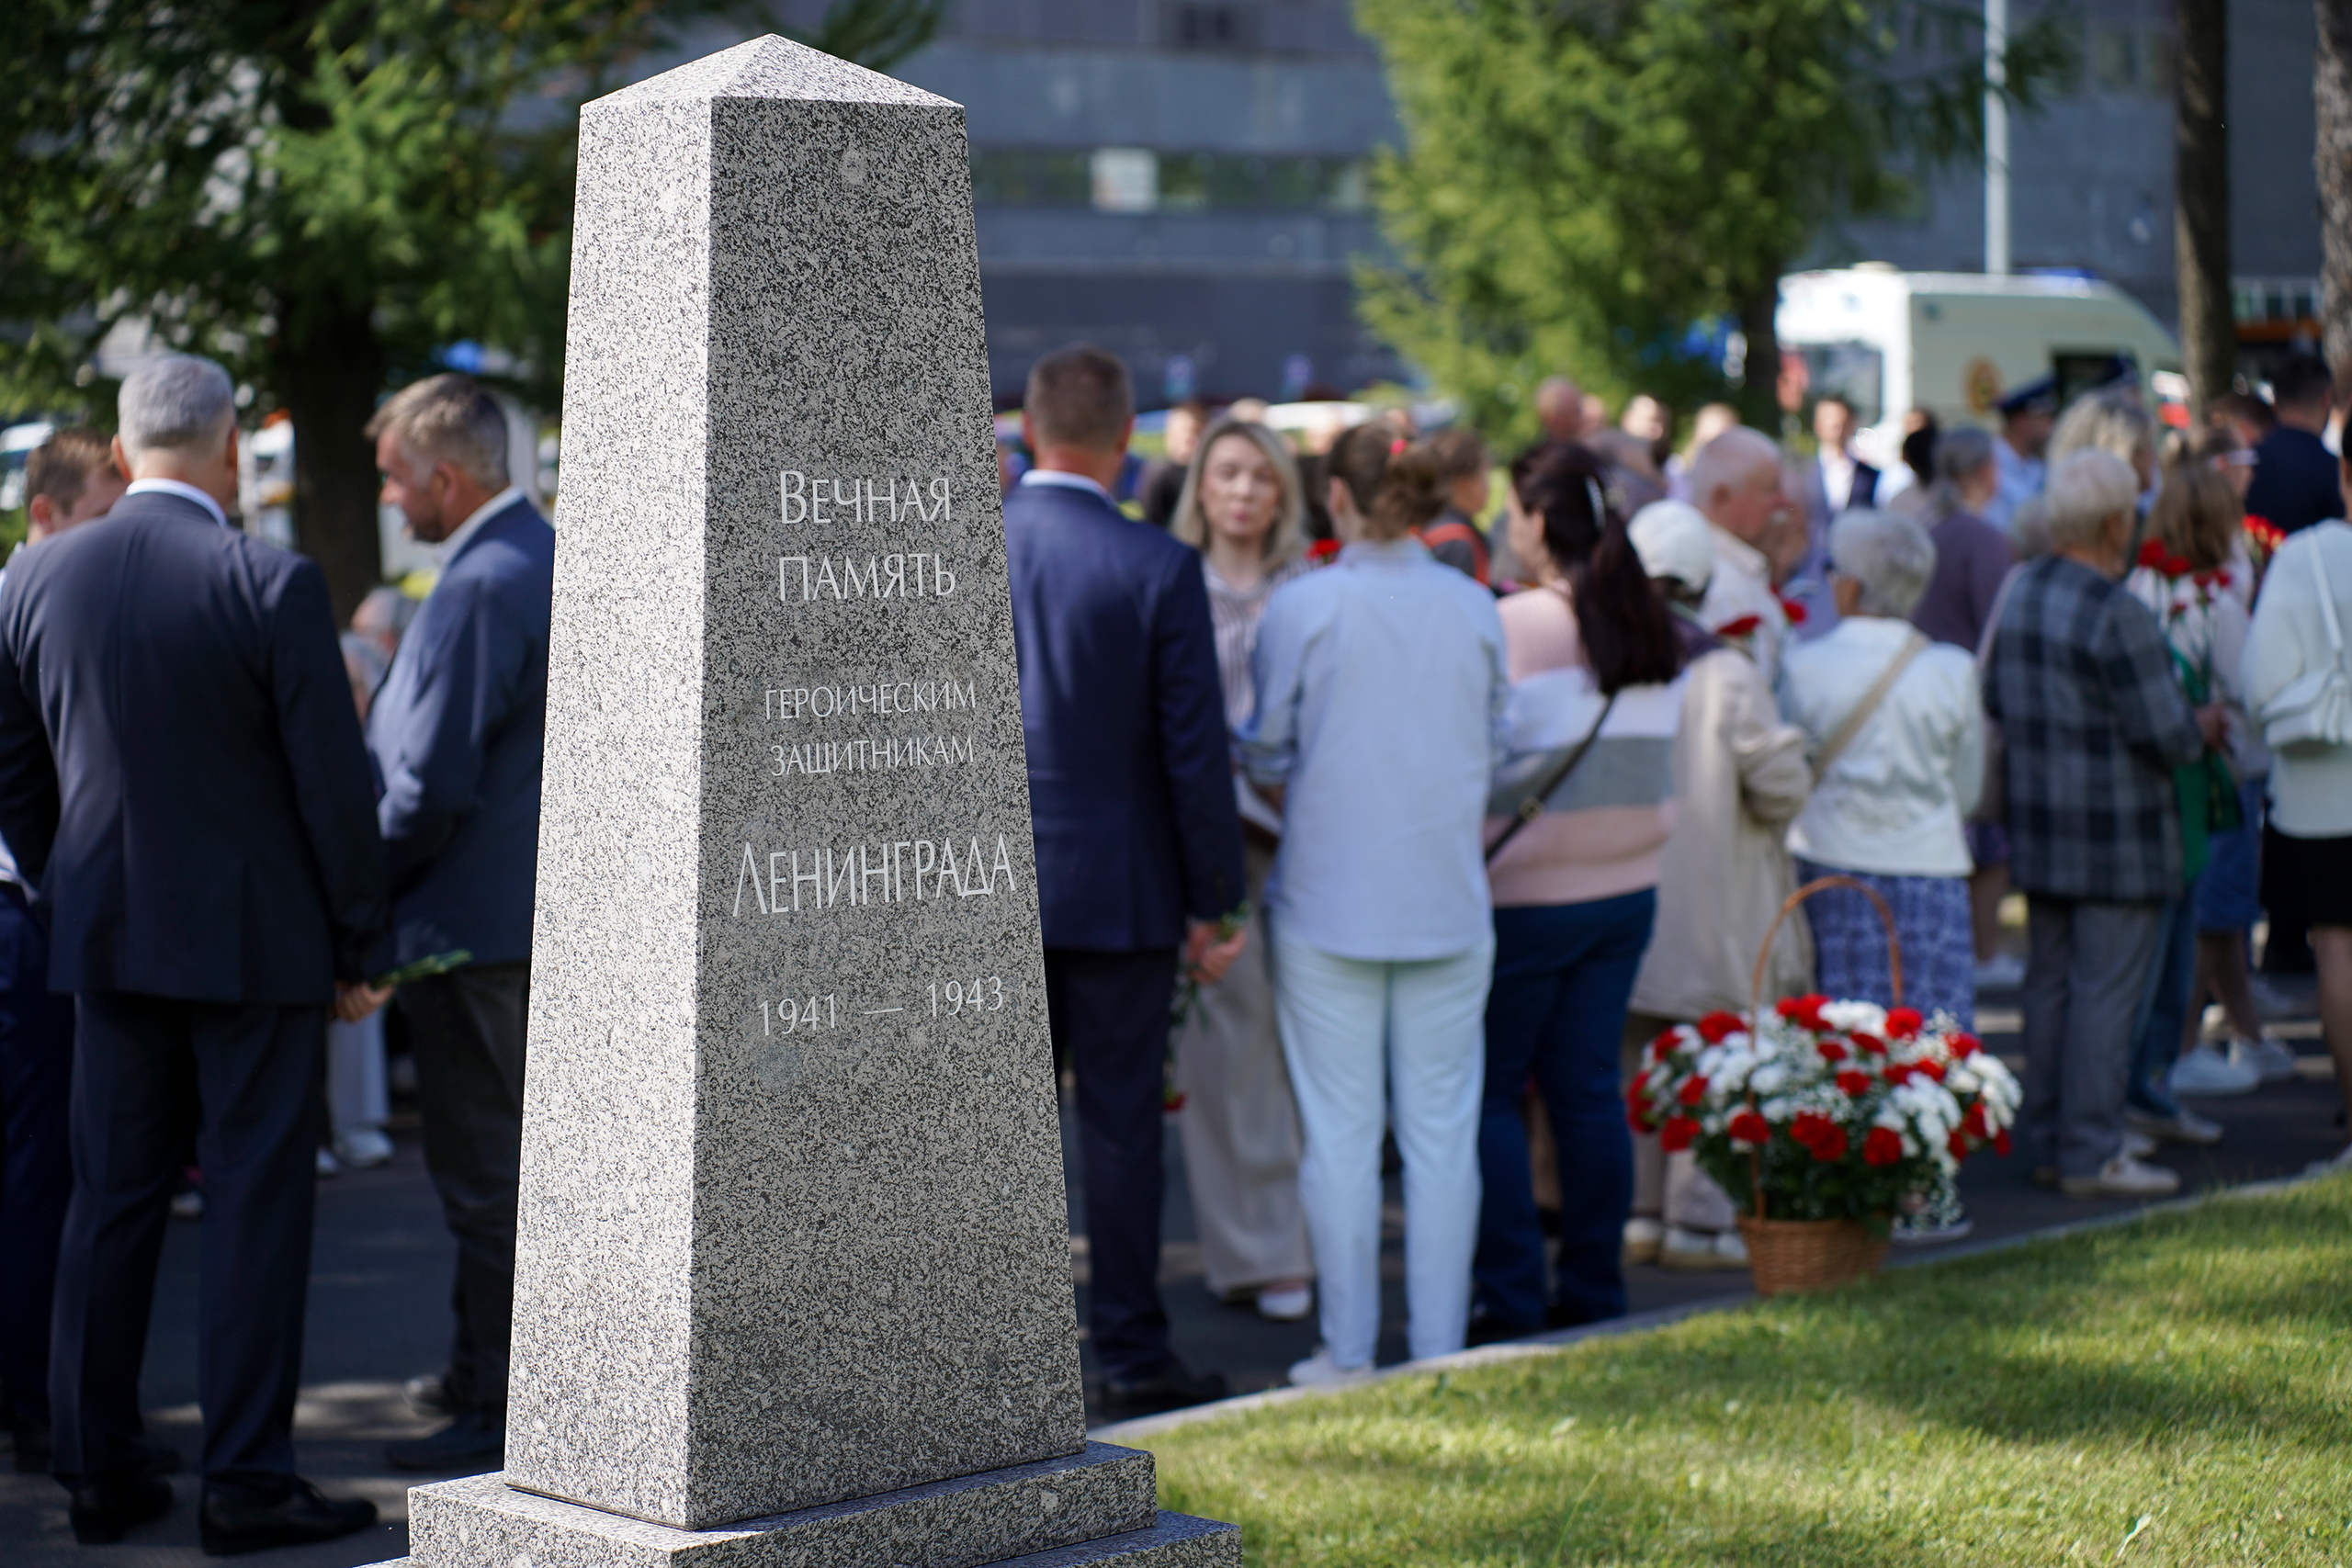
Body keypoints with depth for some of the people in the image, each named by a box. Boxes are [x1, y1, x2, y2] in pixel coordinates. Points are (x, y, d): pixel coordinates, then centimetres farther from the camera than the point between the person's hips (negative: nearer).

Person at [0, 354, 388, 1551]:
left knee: (109, 1201, 12)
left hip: (109, 942, 5)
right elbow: (335, 786, -11)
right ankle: (247, 1482, 3)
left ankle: (97, 1472, 17)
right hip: (257, 944, -5)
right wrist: (361, 946, -2)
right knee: (256, 1206, 1)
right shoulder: (274, 587, -13)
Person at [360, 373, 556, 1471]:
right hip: (539, 903, 10)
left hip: (470, 924, -10)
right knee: (514, 1160, 18)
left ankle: (498, 1411, 4)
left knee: (483, 1174, -3)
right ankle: (484, 1371, 30)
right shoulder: (548, 558, 11)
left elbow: (432, 789, -22)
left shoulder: (478, 589, -20)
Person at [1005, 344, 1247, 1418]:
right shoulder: (1160, 569, -11)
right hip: (1116, 888, -3)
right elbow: (1196, 753, -10)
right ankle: (1131, 1353, 9)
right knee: (1120, 1120, 4)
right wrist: (1216, 904, -2)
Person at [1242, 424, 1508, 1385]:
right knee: (1442, 1132, 7)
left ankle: (1349, 1353, 10)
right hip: (1449, 901, 2)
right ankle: (1440, 1352, 11)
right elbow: (1490, 750, 10)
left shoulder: (1303, 605, -8)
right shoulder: (1476, 609, 0)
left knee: (1340, 1133, 5)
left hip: (1330, 899, -2)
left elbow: (1267, 754, -1)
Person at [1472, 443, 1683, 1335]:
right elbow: (1653, 765, 13)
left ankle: (1511, 1297, 2)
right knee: (1589, 1088, 11)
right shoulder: (1653, 630, 6)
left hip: (1529, 891, -6)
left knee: (1488, 1095, 3)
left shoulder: (1518, 626, -14)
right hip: (1629, 886, 6)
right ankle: (1594, 1290, 14)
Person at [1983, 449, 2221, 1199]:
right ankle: (2091, 1154, 2)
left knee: (2049, 983, 14)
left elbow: (1996, 701, 15)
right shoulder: (2118, 616, -21)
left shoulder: (2019, 595, 5)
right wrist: (2201, 728, 2)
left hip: (2036, 827, 8)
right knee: (2106, 990, -2)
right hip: (2116, 839, -8)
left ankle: (2047, 1139, 21)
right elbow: (2165, 735, -18)